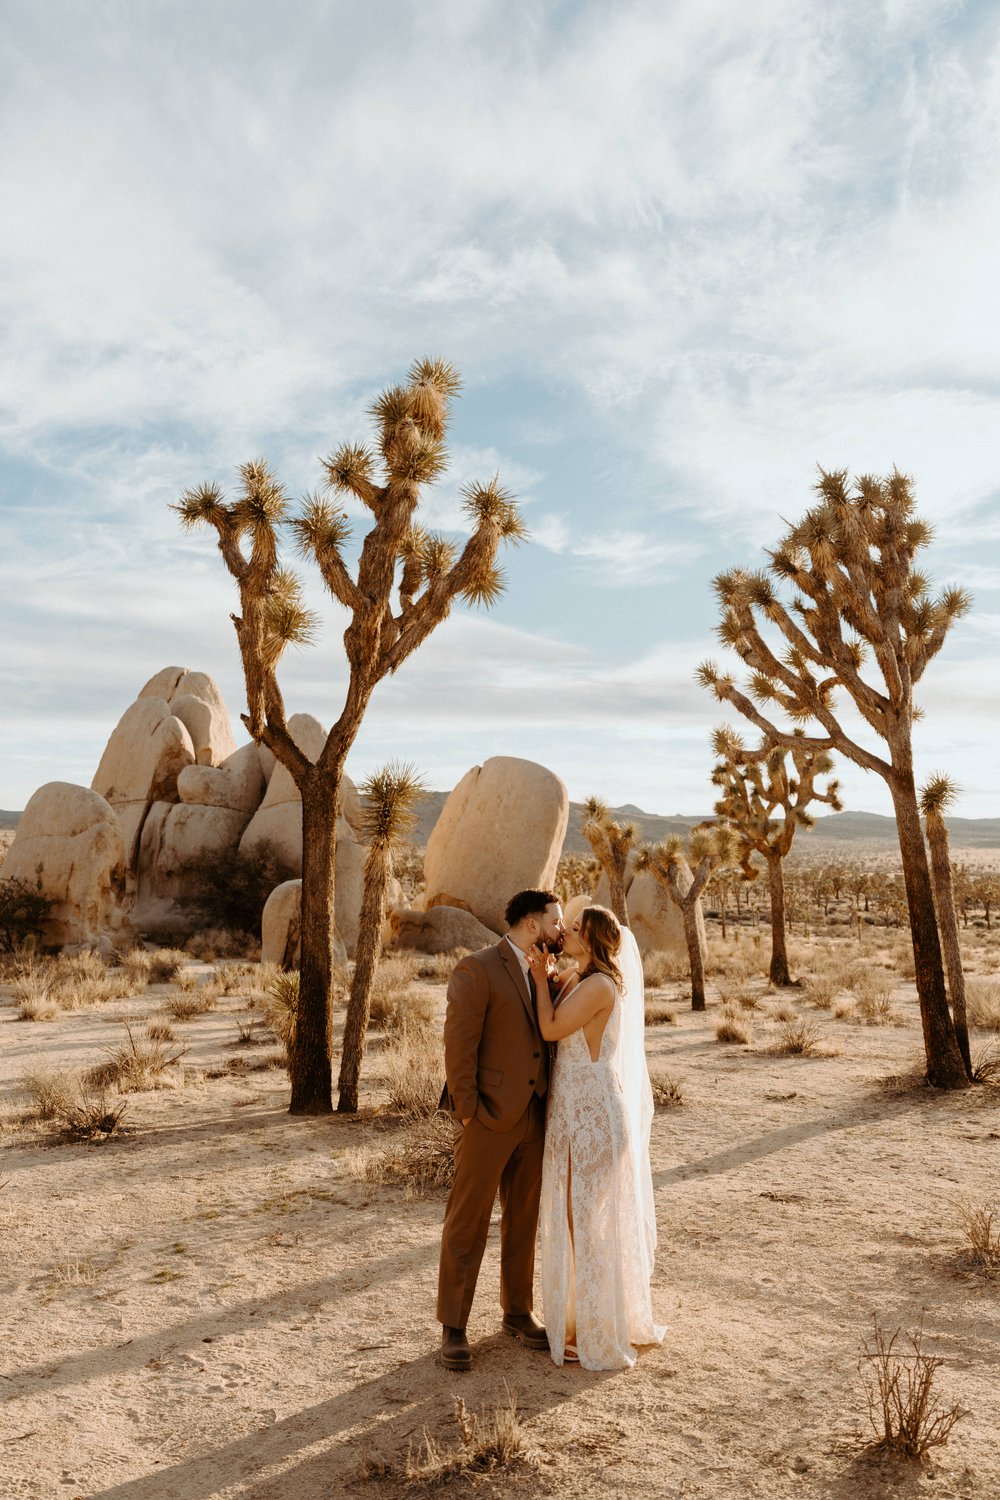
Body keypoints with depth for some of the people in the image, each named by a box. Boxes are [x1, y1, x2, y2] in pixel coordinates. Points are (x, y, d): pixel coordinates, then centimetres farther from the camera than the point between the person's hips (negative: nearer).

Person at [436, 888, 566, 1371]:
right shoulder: (477, 970, -13)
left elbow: (548, 1037, 14)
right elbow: (458, 1045, -15)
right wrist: (467, 1111, -15)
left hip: (533, 1118, 7)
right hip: (489, 1119, -7)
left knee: (523, 1221, 17)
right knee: (467, 1225, 4)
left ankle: (517, 1312, 33)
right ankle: (453, 1327, 18)